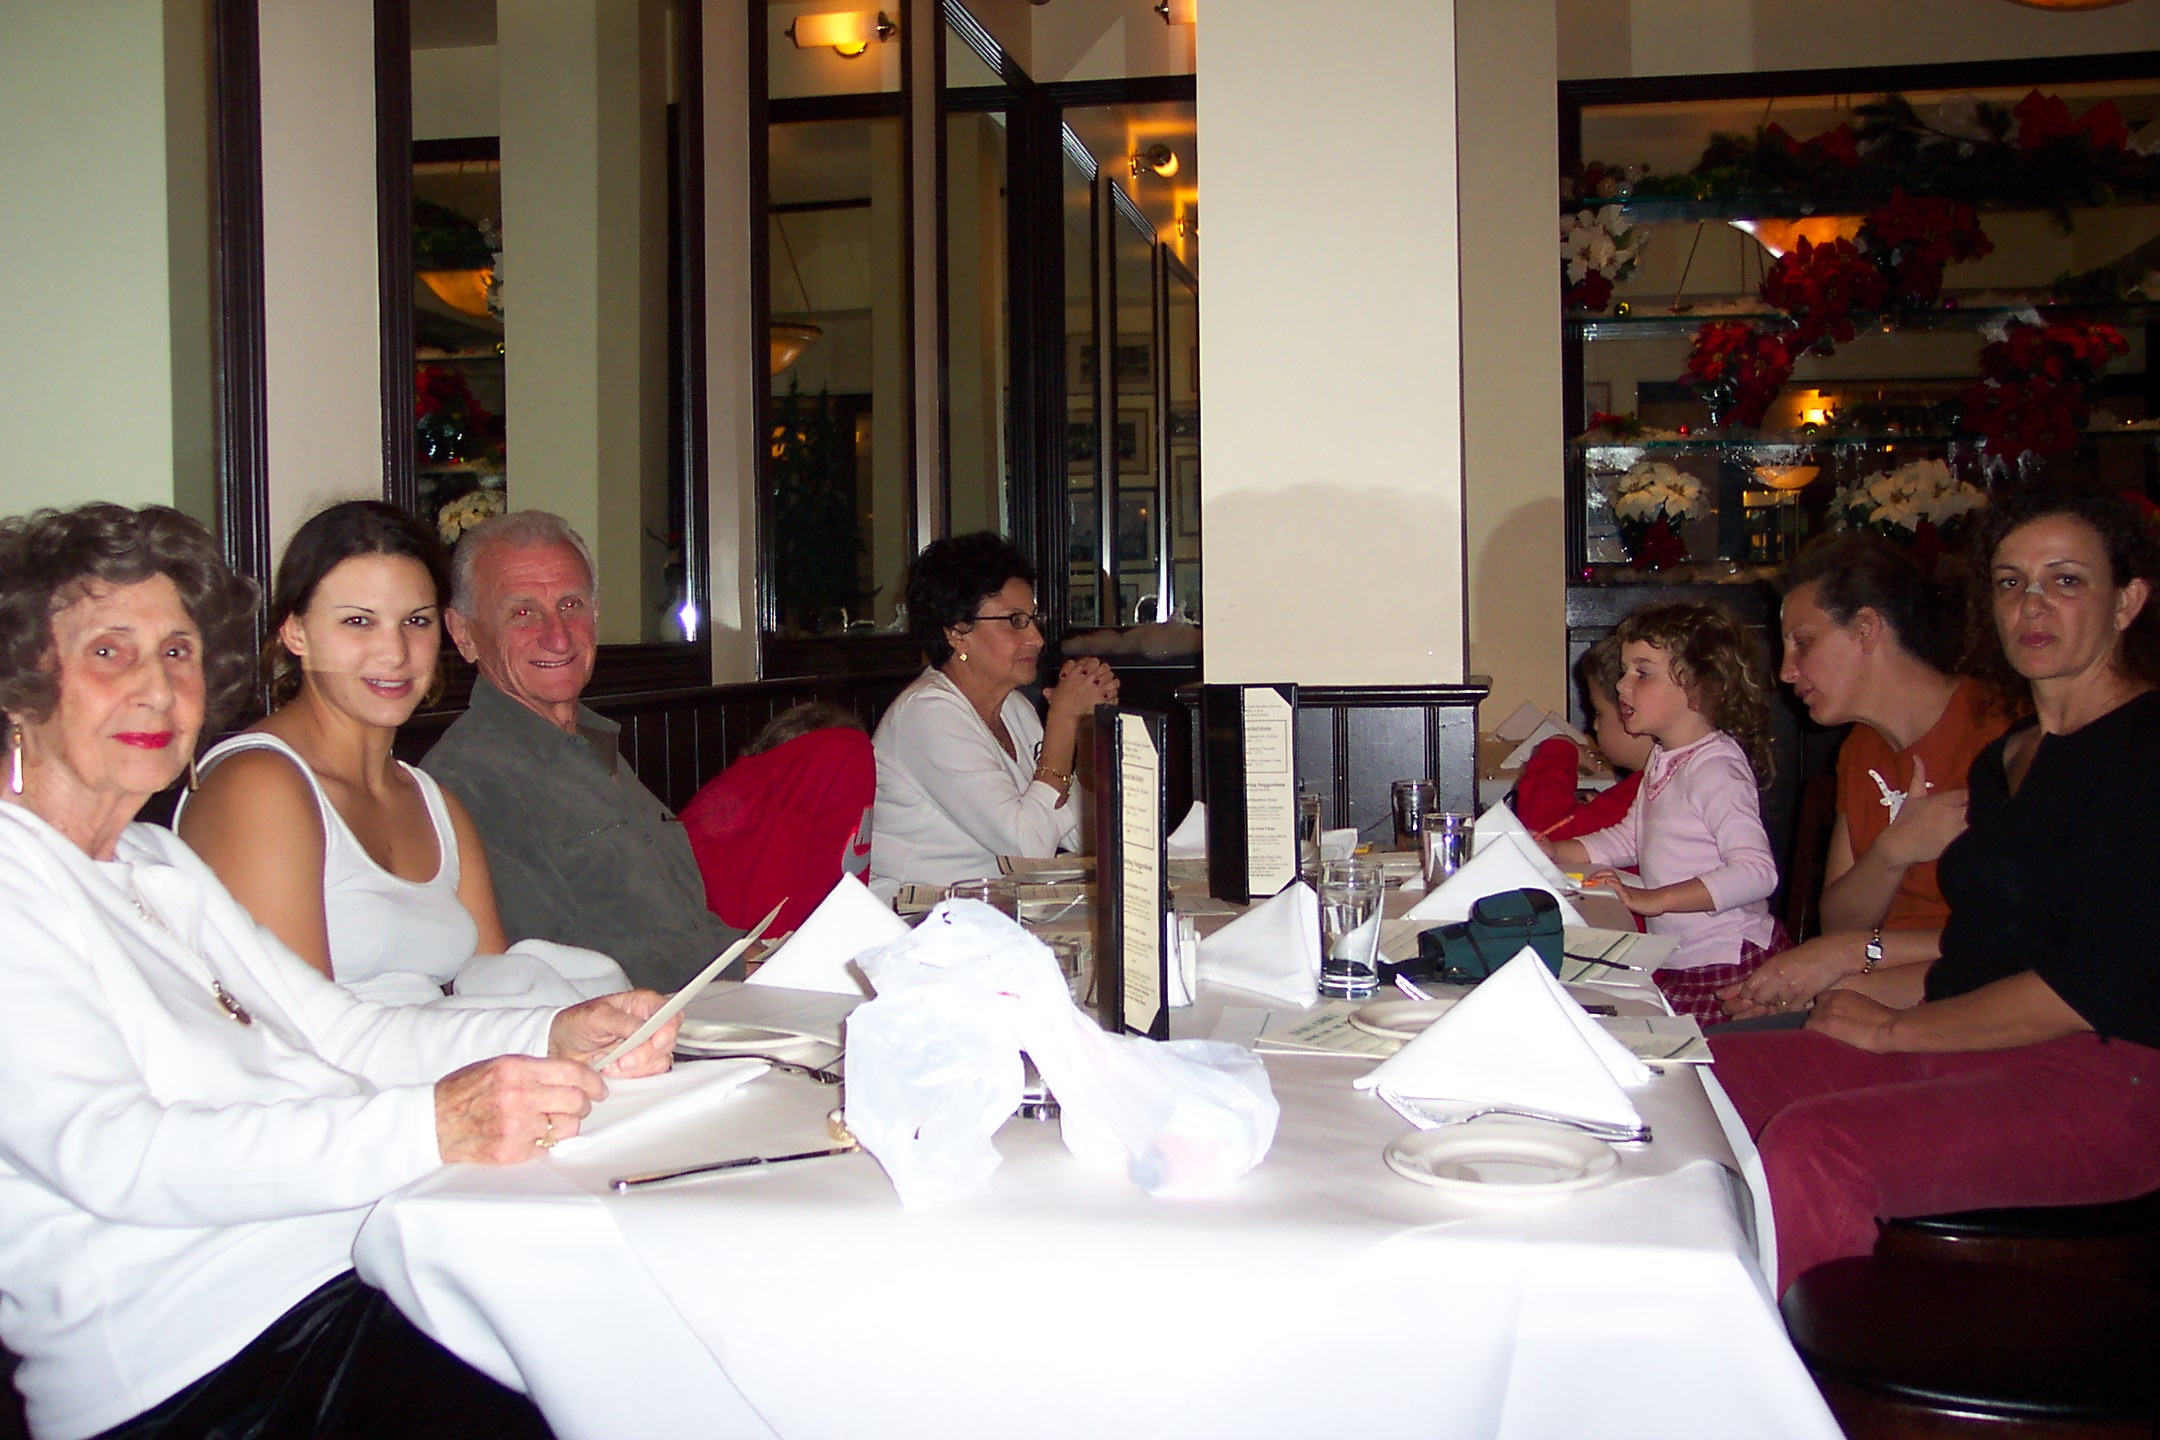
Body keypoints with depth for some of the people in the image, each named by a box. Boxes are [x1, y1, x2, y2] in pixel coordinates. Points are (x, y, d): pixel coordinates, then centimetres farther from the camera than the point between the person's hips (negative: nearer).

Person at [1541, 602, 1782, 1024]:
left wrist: (1655, 900, -31)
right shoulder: (1663, 759, 12)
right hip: (1676, 963, 9)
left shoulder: (1715, 771, -19)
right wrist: (1555, 852, 12)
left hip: (1727, 969, -9)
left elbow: (1756, 872, -29)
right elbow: (1629, 838, 26)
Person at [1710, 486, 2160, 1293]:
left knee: (1810, 1148, -32)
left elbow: (2091, 989, -16)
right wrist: (1856, 987, 6)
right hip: (1972, 1047, 8)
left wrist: (1892, 1027, -9)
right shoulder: (2006, 758, 18)